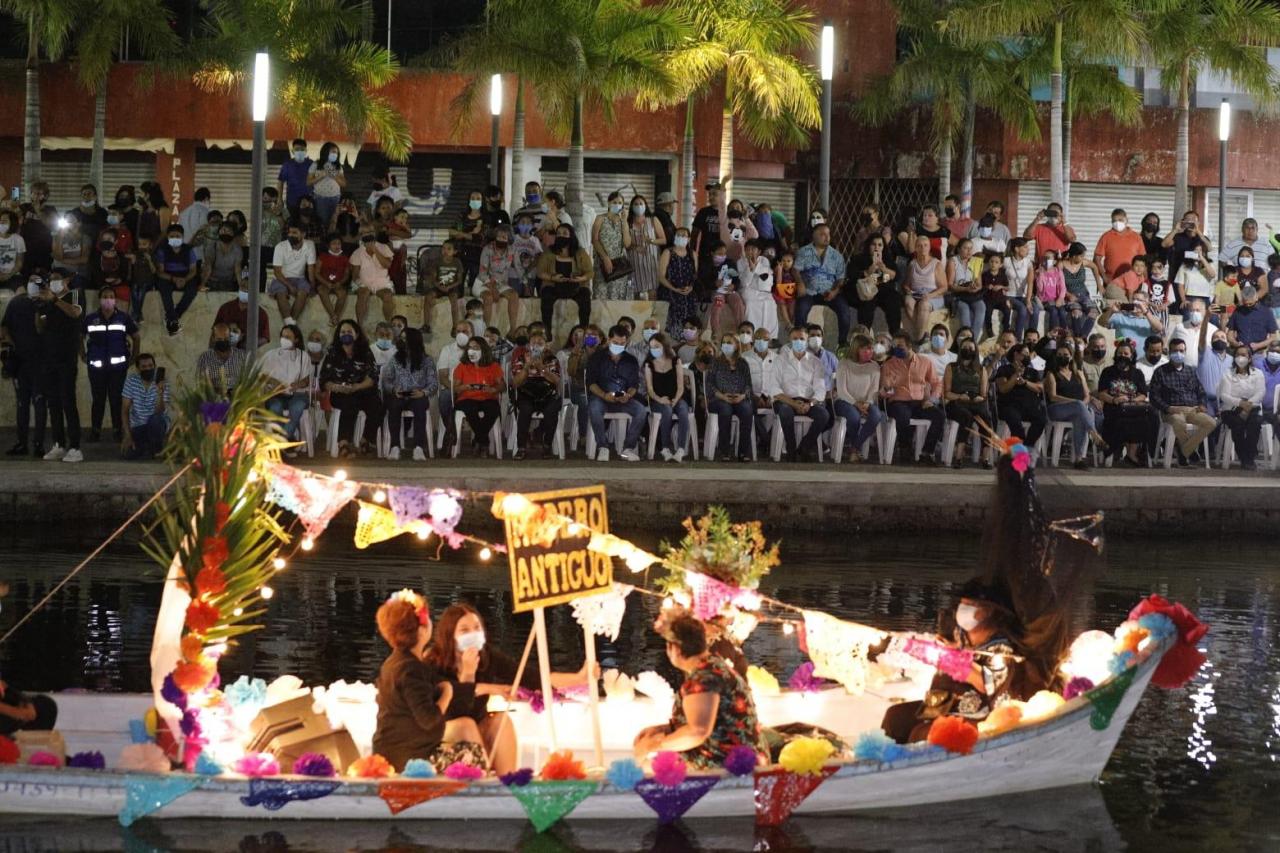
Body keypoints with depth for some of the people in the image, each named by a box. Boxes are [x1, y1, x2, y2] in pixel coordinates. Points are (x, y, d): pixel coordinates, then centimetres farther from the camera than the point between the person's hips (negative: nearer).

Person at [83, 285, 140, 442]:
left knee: (116, 399, 0)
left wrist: (133, 357, 8)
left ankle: (118, 430, 8)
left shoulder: (123, 318, 3)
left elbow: (136, 338, 12)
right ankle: (95, 431, 11)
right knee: (98, 399, 3)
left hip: (118, 366, 0)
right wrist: (84, 356, 9)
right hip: (96, 366, 1)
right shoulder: (90, 319, 4)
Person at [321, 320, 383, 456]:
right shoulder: (332, 355, 10)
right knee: (351, 403, -37)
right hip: (340, 395, -1)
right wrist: (336, 387, -17)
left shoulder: (366, 354, 9)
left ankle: (366, 440, -17)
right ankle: (344, 443, -46)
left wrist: (355, 387, -18)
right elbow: (324, 381, 5)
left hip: (362, 392, 1)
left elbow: (372, 378, -1)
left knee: (376, 404, -32)